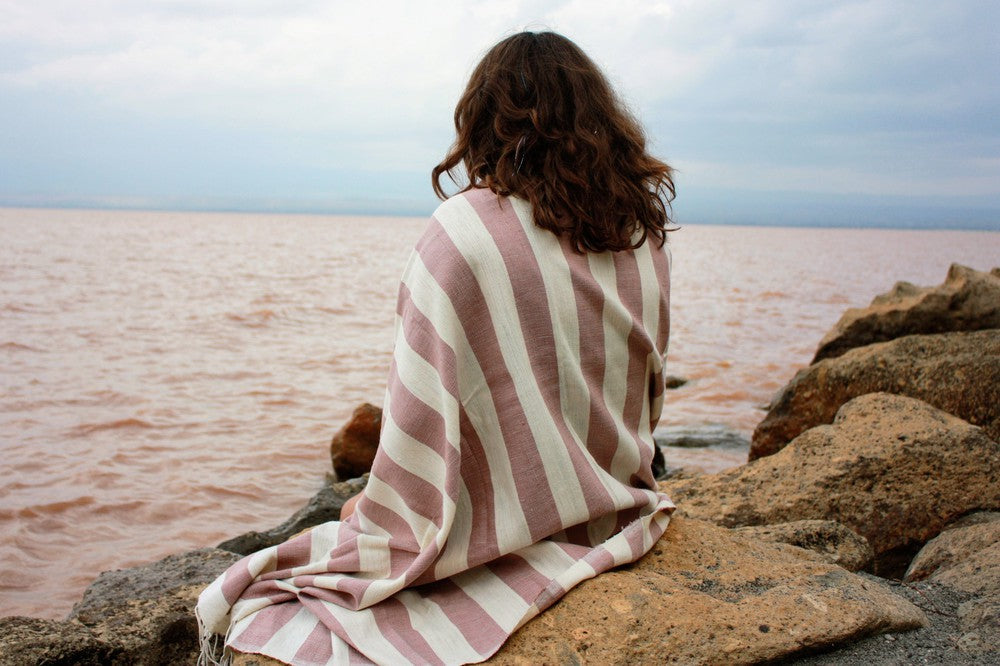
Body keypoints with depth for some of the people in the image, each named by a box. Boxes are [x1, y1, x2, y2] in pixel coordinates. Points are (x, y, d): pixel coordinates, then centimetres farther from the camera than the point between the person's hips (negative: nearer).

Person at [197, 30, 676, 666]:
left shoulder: (464, 228, -18)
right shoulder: (644, 233, 0)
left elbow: (423, 415, -18)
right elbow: (647, 403, 10)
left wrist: (376, 516, -3)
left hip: (503, 530, -6)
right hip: (614, 518, 7)